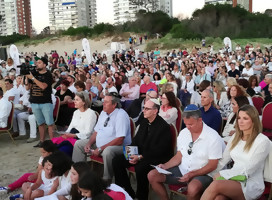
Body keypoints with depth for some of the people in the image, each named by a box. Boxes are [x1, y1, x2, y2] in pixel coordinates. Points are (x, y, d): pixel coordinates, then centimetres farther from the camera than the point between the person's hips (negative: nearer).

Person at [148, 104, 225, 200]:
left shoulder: (213, 137, -13)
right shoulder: (183, 133, 5)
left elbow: (212, 165, -13)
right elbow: (179, 156, 12)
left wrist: (192, 174, -21)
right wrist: (165, 165, -5)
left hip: (202, 173, -6)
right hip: (182, 170, 6)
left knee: (192, 188, -39)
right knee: (152, 175, -6)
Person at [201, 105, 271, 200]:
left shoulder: (263, 141, -6)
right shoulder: (235, 137, 14)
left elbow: (248, 170, -12)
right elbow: (222, 161, 13)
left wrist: (222, 174, -13)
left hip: (252, 185, -4)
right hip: (234, 178, 4)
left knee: (216, 185, -33)